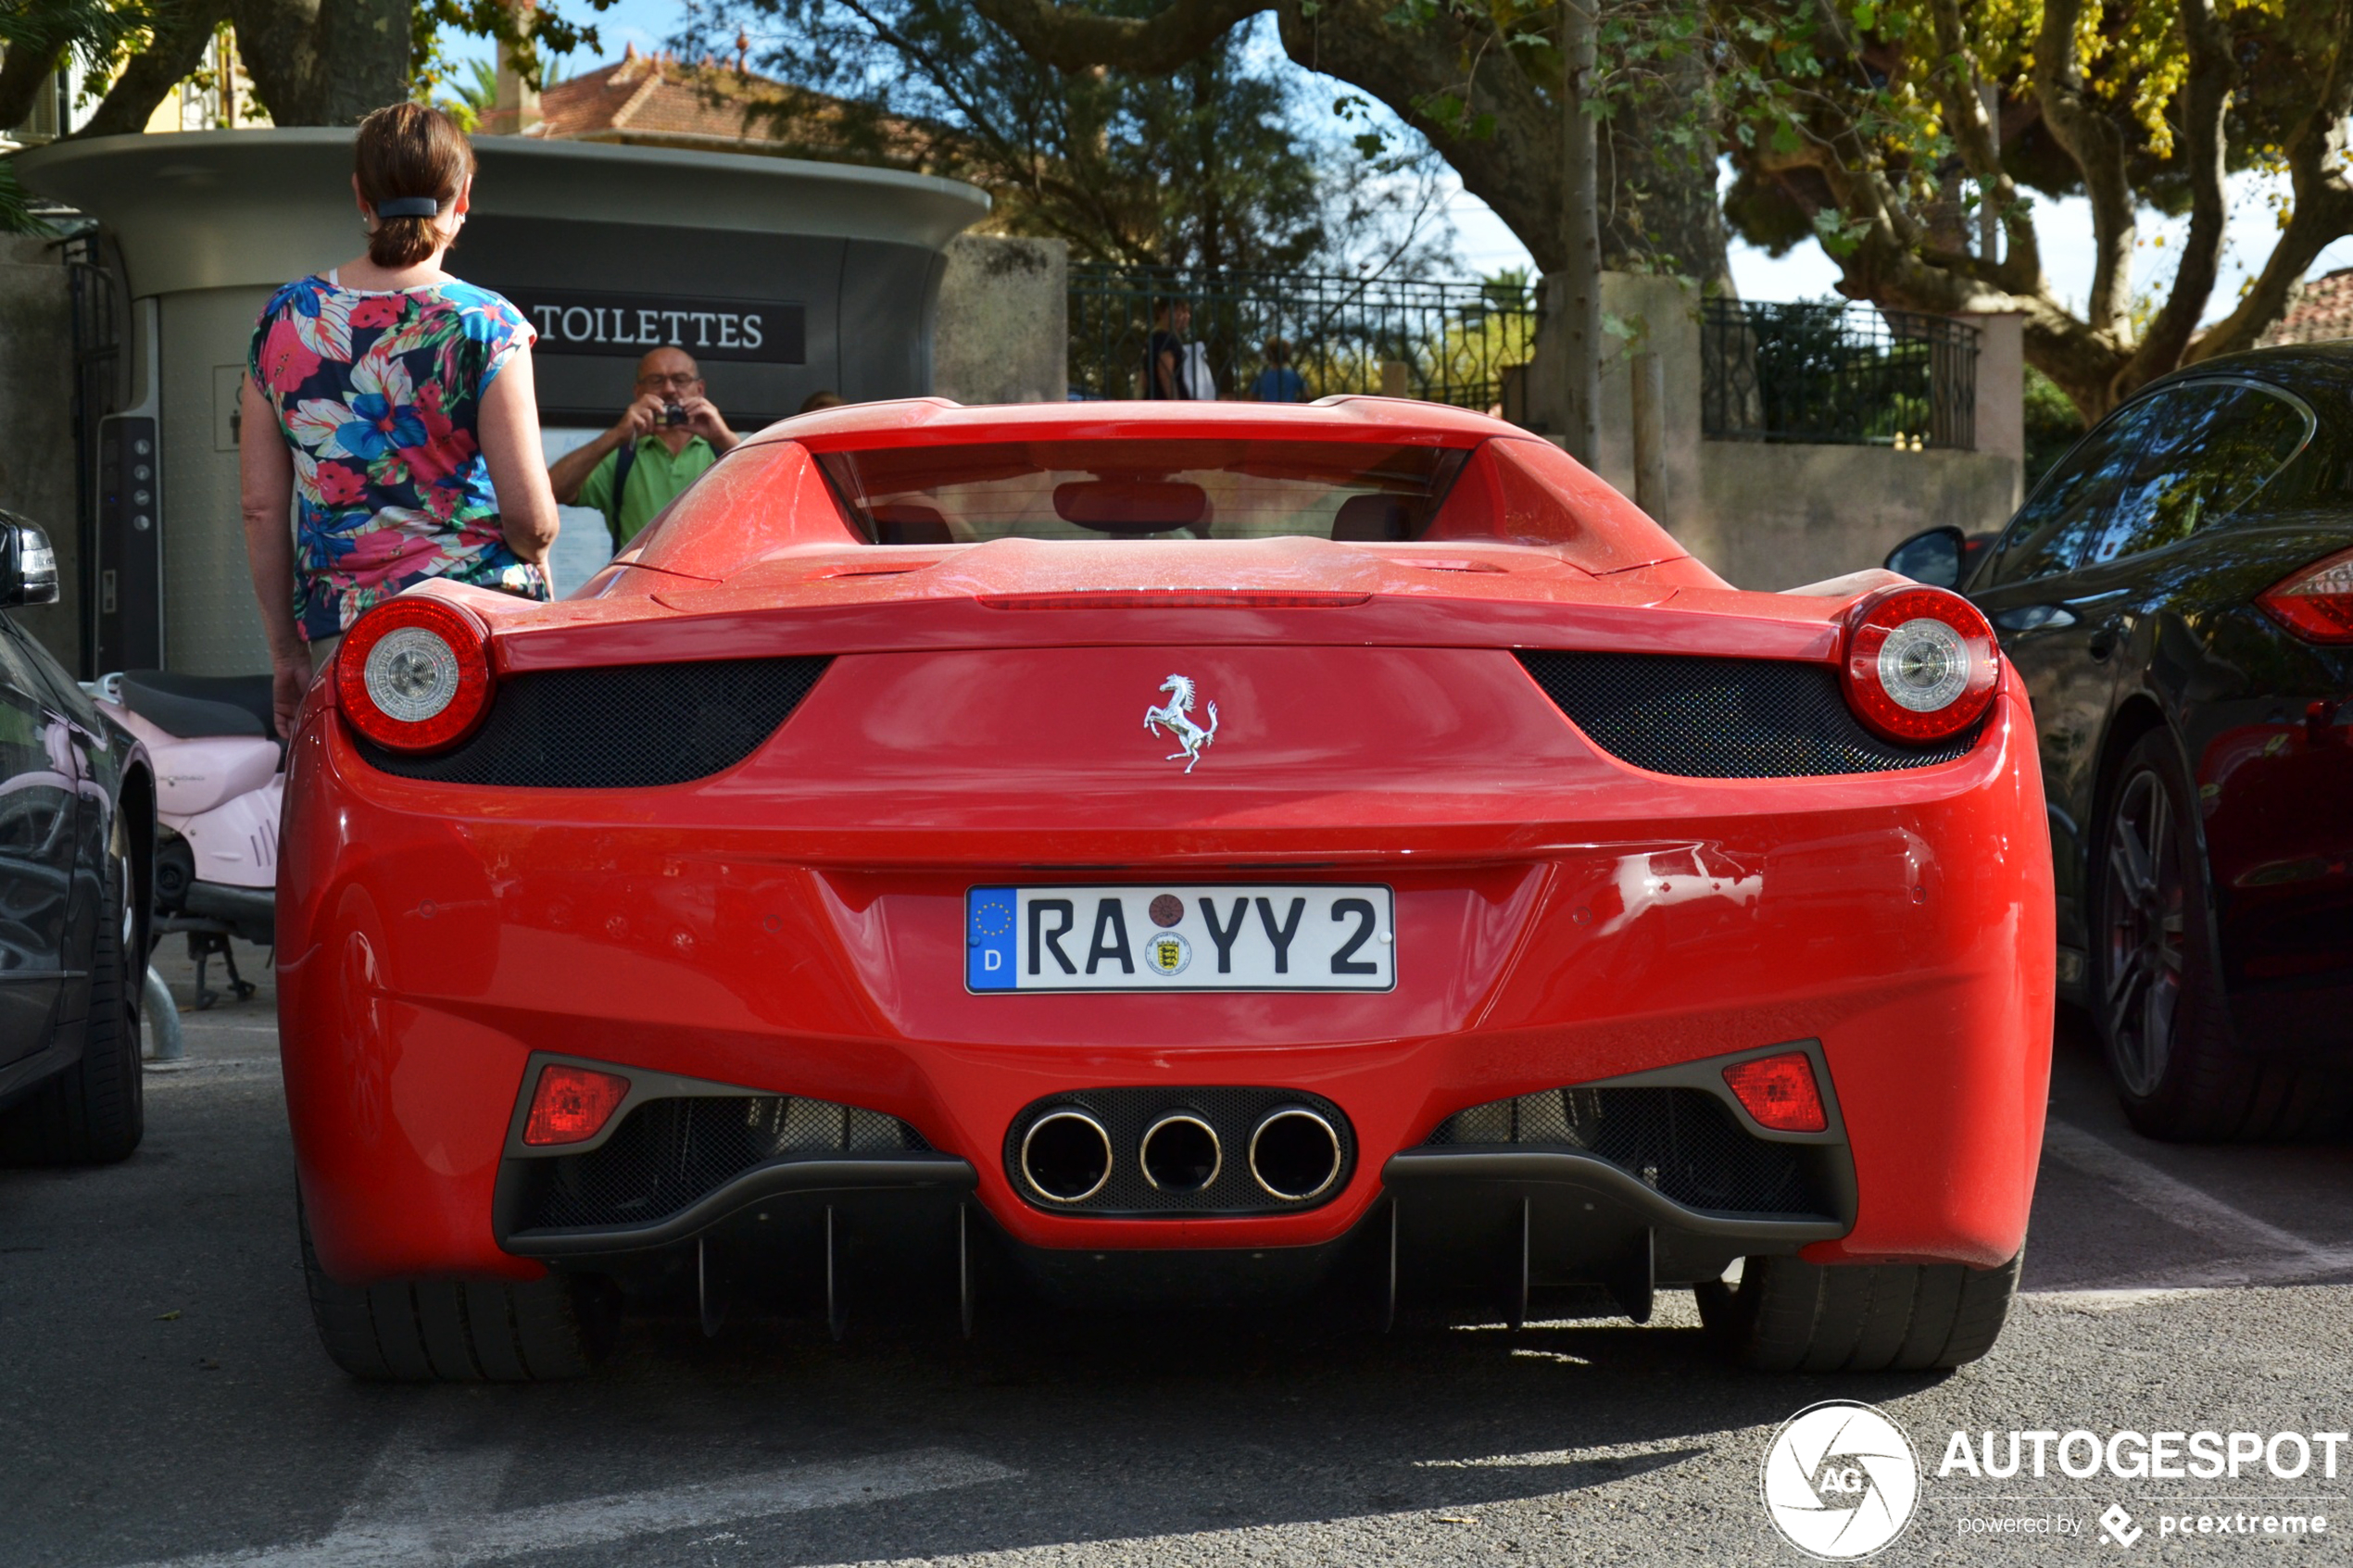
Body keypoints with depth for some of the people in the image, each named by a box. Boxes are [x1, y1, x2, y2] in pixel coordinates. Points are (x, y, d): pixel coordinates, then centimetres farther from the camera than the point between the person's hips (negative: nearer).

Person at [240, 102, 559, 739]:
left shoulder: (284, 319, 7)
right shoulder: (486, 325, -4)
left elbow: (261, 507, 10)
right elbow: (530, 518, -7)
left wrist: (286, 649, 18)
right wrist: (533, 567, 16)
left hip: (337, 632, 3)